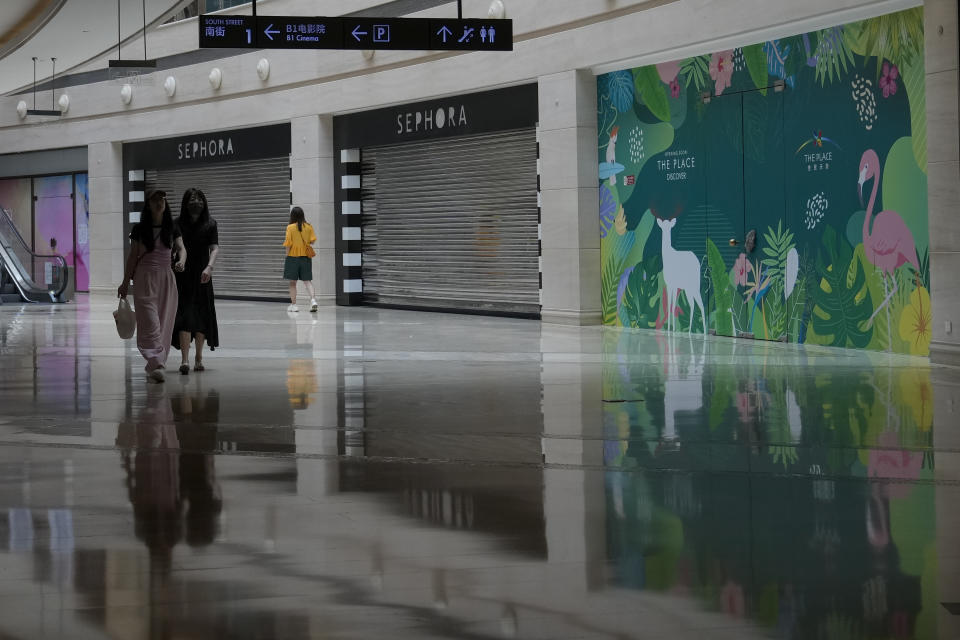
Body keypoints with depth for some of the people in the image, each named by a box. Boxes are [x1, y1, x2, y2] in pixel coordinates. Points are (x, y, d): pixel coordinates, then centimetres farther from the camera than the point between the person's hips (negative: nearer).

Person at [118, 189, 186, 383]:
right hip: (145, 277, -3)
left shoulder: (172, 229, 8)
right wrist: (125, 283, 4)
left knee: (164, 323, 4)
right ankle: (156, 365, -23)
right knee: (149, 322, -13)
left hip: (166, 277, 4)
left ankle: (154, 365, 14)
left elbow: (181, 248, -3)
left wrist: (181, 261, -26)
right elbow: (132, 256, 4)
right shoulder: (140, 229, 0)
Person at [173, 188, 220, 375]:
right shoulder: (178, 224, 1)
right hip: (182, 277, -1)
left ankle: (199, 358, 21)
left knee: (201, 317, 7)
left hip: (201, 277, 1)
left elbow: (215, 248, -9)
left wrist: (209, 266, -25)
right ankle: (185, 360, -22)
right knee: (185, 316, -13)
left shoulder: (210, 225, 1)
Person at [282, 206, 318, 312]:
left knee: (292, 282, 7)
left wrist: (287, 255, -1)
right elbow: (313, 240, -2)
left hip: (293, 257, -3)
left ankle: (293, 304, 10)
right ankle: (313, 299, -14)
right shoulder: (308, 227, 0)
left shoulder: (290, 227, -9)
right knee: (307, 280, 6)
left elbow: (288, 244, -11)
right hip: (306, 257, 3)